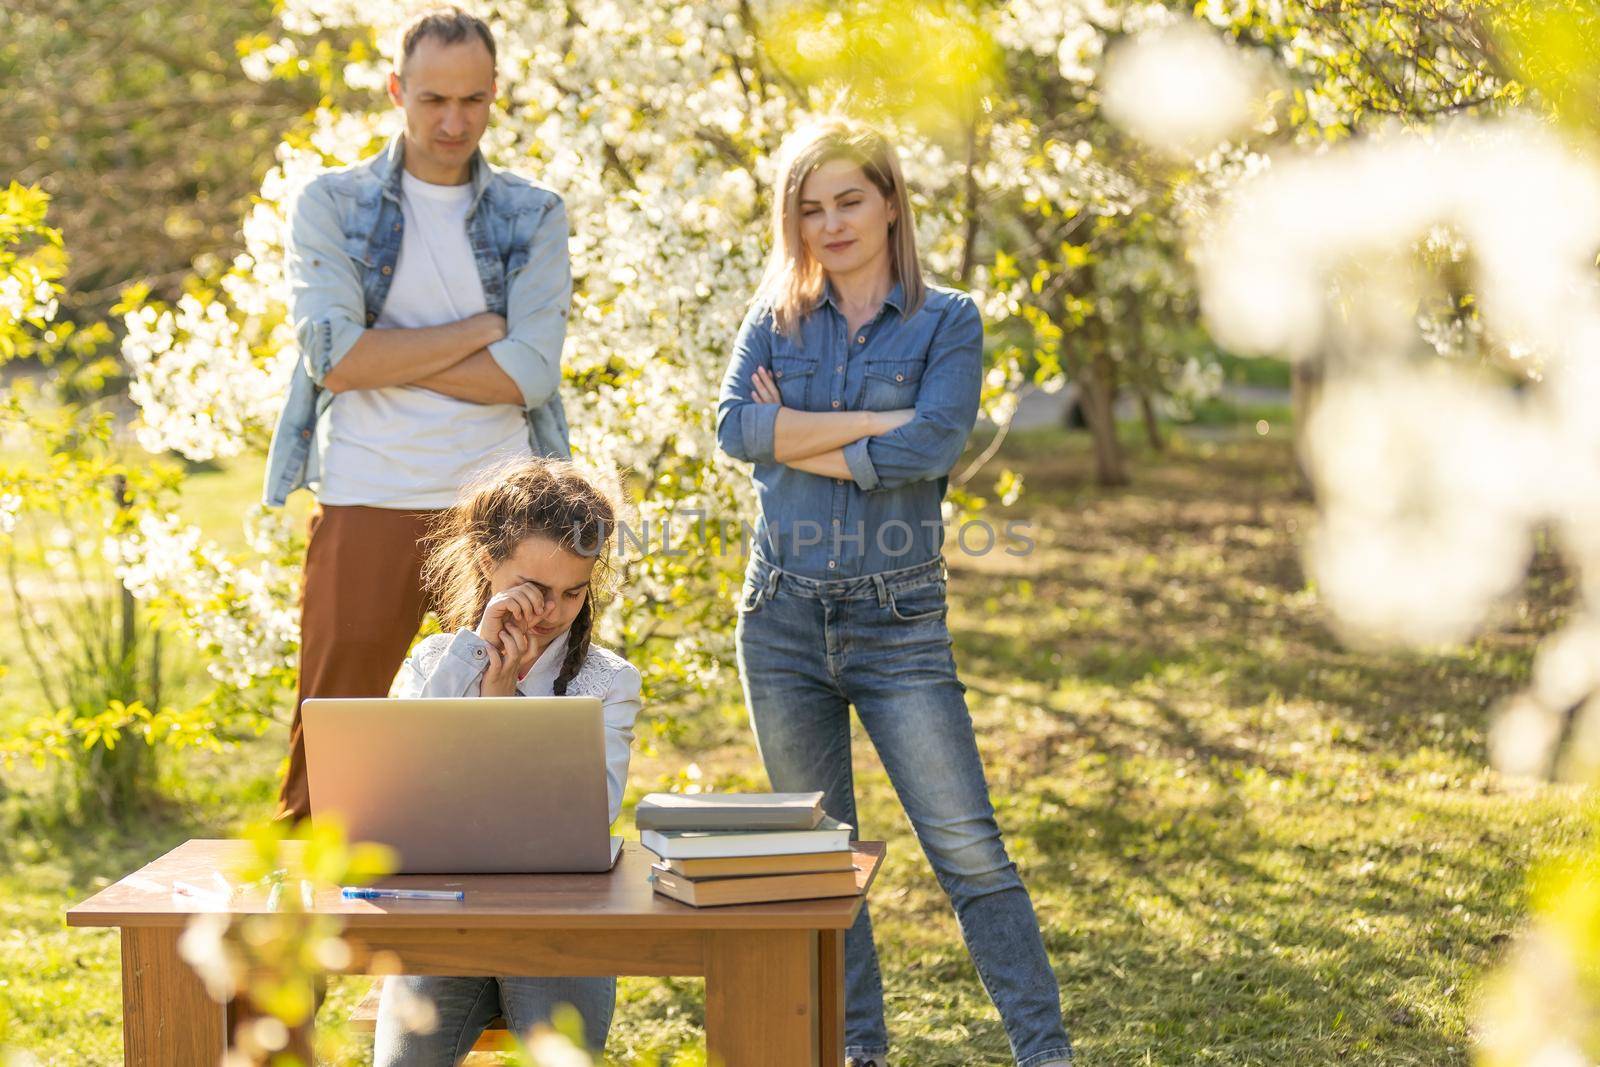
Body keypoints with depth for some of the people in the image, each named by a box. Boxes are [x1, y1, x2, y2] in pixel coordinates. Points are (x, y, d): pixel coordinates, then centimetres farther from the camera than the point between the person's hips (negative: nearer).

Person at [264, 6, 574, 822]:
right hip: (365, 507, -1)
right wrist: (477, 331, -6)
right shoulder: (330, 204, 6)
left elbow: (528, 375, -5)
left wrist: (384, 357, -8)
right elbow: (332, 354, -9)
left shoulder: (533, 217, 9)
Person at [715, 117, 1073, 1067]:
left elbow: (932, 447, -16)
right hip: (784, 617, 3)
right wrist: (873, 421, -13)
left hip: (899, 623, -3)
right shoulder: (776, 321, 8)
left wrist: (796, 438, -7)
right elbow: (735, 427, -9)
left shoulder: (947, 321, 0)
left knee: (969, 846, -8)